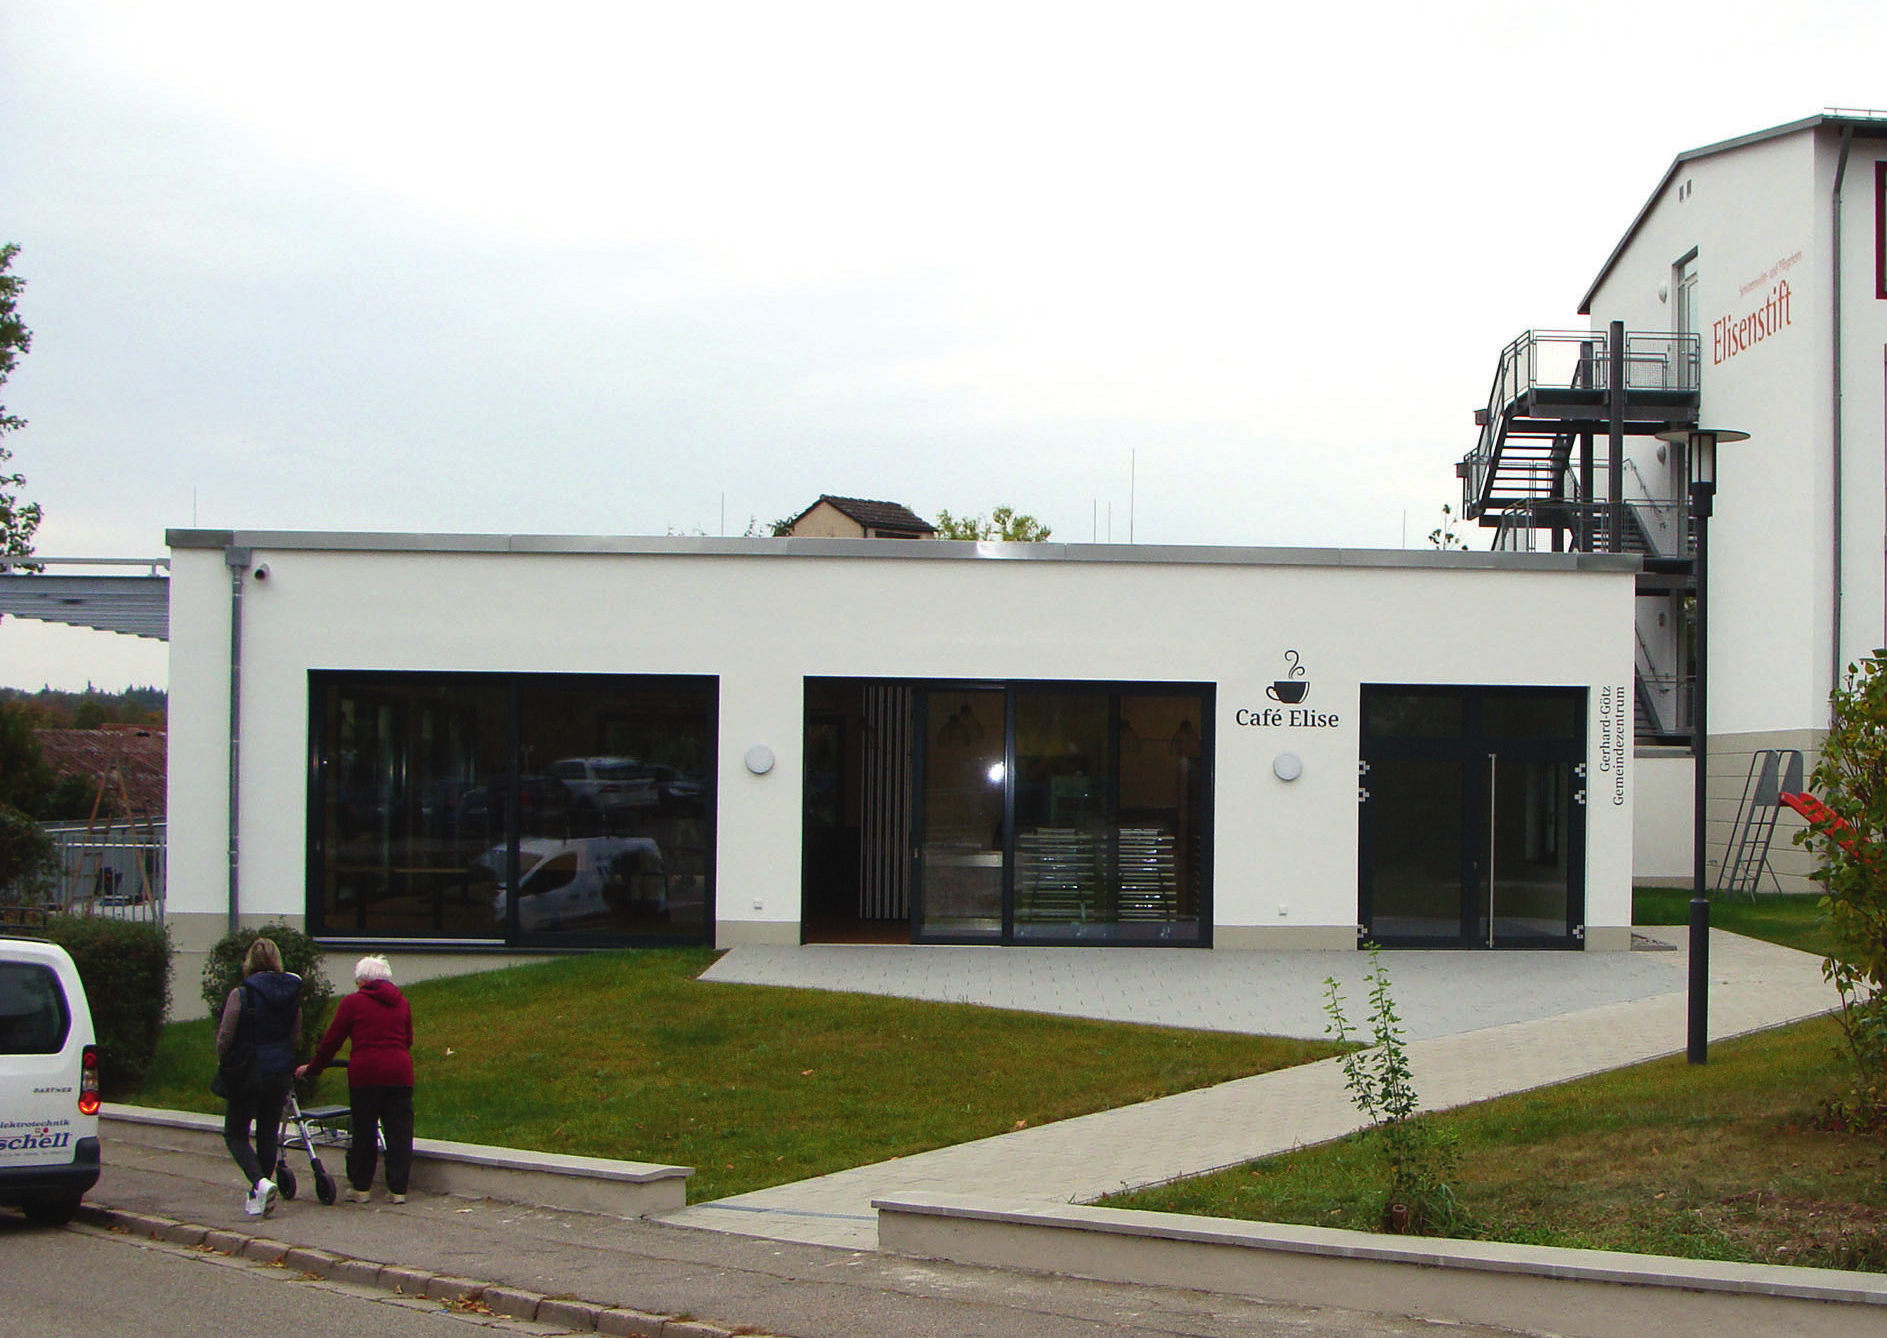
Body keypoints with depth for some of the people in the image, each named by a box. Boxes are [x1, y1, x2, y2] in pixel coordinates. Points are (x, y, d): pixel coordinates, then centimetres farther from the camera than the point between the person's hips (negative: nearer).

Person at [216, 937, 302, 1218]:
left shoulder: (241, 995, -14)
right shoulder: (292, 994, 1)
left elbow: (225, 1037, -10)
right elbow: (295, 1037, 9)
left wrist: (224, 1063, 8)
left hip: (248, 1074, -5)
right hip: (281, 1073, 5)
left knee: (236, 1134, 6)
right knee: (269, 1134, 14)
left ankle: (260, 1182, -15)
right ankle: (259, 1195, 19)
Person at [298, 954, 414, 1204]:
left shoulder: (353, 1003, 3)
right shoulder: (402, 1003, 15)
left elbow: (331, 1041, 7)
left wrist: (311, 1068, 20)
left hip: (365, 1072, -3)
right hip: (400, 1072, 3)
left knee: (363, 1132, 6)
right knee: (399, 1132, 5)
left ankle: (359, 1188, 12)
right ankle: (398, 1190, 4)